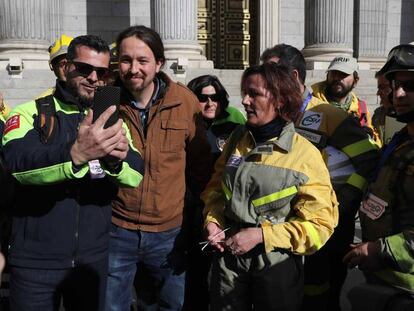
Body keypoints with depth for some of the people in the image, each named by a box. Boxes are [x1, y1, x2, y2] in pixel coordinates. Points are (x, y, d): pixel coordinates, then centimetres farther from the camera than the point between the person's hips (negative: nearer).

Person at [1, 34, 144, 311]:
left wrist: (117, 160, -33)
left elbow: (137, 174, -9)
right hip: (35, 261, -3)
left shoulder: (110, 119, 5)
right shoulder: (30, 113, -6)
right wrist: (75, 154, -45)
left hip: (94, 258, 3)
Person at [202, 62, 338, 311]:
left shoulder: (305, 155, -14)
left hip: (276, 264, -3)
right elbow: (217, 186, 12)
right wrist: (213, 221, -6)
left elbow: (320, 223, -15)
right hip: (228, 256, 4)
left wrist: (261, 235, -19)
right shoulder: (238, 139, -1)